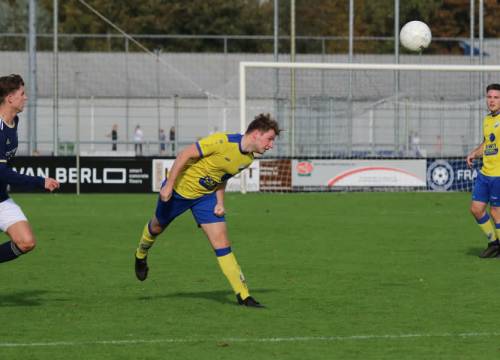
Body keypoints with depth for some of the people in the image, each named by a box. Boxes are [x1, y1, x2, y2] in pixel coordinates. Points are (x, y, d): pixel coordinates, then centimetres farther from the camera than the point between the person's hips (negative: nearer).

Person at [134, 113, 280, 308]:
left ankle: (243, 295, -10)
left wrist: (220, 202, -3)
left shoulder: (248, 159, -7)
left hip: (206, 195, 5)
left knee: (221, 241, -9)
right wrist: (168, 185, -24)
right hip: (180, 188, -5)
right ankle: (141, 255, 53)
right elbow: (185, 154, -26)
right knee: (157, 226, 19)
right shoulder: (223, 142, -32)